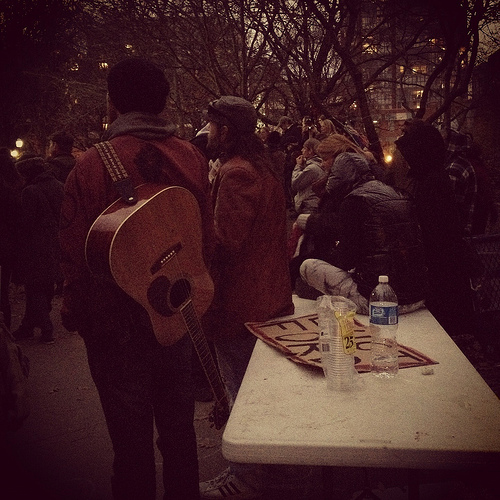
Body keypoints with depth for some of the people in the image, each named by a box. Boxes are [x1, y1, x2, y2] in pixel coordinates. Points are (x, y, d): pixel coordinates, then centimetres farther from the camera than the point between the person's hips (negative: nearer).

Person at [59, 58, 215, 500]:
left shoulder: (92, 165, -15)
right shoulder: (193, 158, -5)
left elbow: (75, 252, -11)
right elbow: (208, 240, 2)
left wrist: (73, 314, 5)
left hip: (115, 322, -3)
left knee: (131, 436, 12)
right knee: (179, 427, 20)